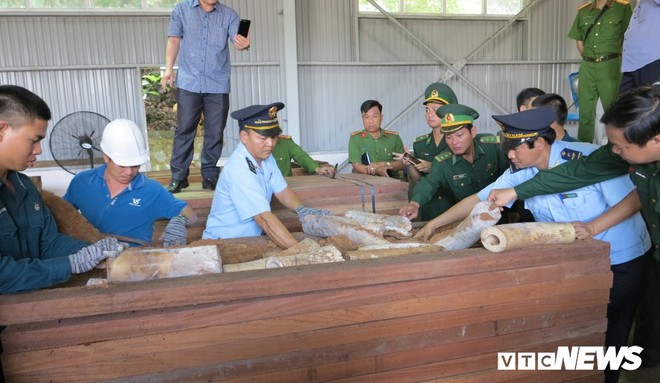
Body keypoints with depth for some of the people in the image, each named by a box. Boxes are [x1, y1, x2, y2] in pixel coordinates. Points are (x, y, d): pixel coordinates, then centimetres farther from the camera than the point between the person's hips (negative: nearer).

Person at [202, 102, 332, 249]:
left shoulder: (265, 157, 2)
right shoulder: (238, 169, -24)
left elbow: (282, 191, 9)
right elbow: (264, 218, -31)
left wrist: (301, 209, -12)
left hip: (253, 237, 8)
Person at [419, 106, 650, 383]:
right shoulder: (521, 173, -11)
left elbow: (635, 198, -22)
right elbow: (478, 200, -7)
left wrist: (593, 227, -35)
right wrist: (434, 224, -10)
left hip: (619, 258, -4)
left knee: (608, 335, 7)